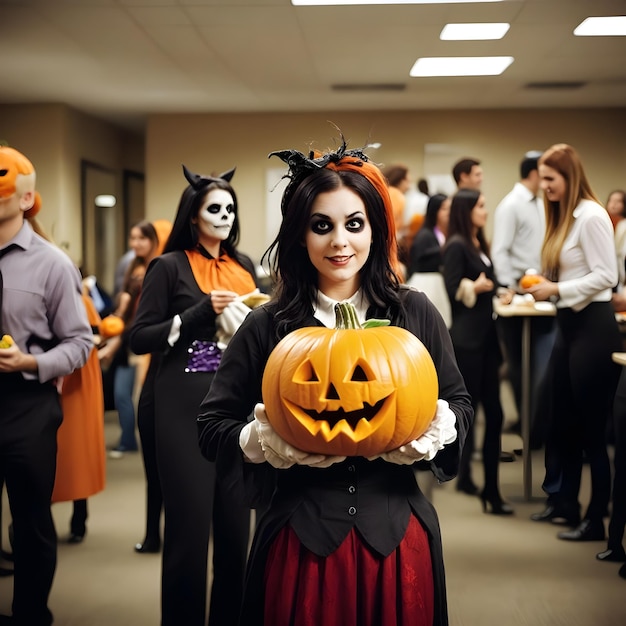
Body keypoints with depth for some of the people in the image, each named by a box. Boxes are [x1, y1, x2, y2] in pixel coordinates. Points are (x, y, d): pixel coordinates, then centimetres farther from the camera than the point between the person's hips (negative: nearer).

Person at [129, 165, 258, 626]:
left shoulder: (244, 267, 12)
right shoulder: (170, 267, -2)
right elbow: (140, 339, -6)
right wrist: (200, 313, -15)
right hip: (186, 407, -4)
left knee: (236, 522, 7)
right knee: (190, 523, -2)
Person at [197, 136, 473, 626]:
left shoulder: (416, 314, 2)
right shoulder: (267, 327, -2)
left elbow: (458, 403, 12)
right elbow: (213, 425, 3)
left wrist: (437, 430, -9)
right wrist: (263, 440, -16)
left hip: (396, 535, 2)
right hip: (301, 540, -1)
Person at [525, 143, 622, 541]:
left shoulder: (591, 216, -14)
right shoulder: (562, 217, 13)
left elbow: (606, 276, -19)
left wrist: (558, 289, -19)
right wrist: (545, 287, 2)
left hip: (592, 324, -10)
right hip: (568, 323, 10)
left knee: (592, 426, -3)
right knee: (565, 421, 16)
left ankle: (597, 519, 6)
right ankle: (566, 502, 29)